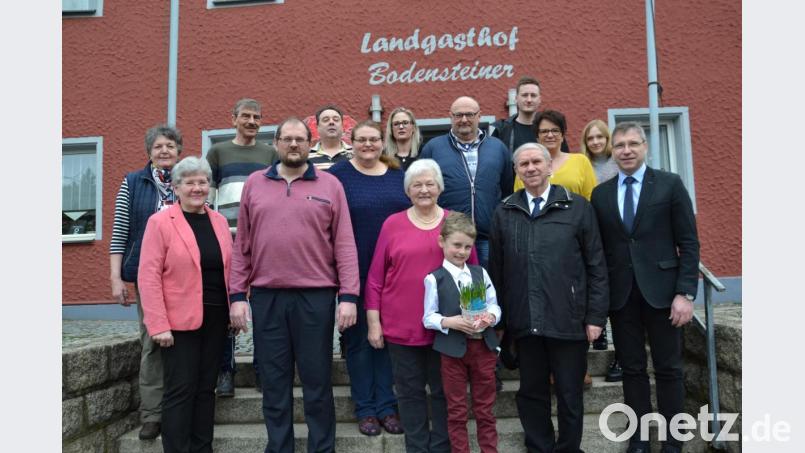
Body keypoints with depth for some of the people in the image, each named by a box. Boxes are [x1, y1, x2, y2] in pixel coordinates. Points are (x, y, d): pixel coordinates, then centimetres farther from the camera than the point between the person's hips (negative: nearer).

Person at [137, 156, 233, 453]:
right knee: (181, 390, 0)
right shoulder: (160, 222, -5)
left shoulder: (219, 221, 11)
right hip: (179, 321, -5)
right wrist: (158, 325, -15)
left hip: (215, 319, 5)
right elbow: (148, 276, -10)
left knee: (206, 388, 11)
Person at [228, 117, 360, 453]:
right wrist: (237, 295, 2)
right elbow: (242, 245, 9)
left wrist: (348, 296, -8)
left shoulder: (330, 185, 3)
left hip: (316, 295, -2)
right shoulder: (254, 183, 9)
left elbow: (344, 245, -1)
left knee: (317, 381, 6)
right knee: (274, 383, 10)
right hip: (266, 296, 2)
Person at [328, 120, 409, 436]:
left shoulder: (399, 174, 10)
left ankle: (387, 405, 22)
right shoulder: (338, 175, -3)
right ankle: (365, 408, 20)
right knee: (359, 338, 7)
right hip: (355, 272, -3)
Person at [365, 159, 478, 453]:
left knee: (444, 390, 12)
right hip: (401, 326, 0)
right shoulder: (392, 224, 1)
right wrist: (373, 322, 0)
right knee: (410, 392, 12)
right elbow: (375, 277, 2)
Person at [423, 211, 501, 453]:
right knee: (457, 410, 10)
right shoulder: (434, 279, -4)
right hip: (452, 349, -3)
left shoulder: (480, 273, 6)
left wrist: (490, 317, -14)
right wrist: (449, 322, -21)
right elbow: (428, 317, -4)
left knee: (485, 408, 14)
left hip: (483, 346, 3)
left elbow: (495, 305, 7)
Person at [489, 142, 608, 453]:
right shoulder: (504, 213, 6)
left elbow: (596, 266, -1)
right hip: (524, 322, 2)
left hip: (568, 319, -2)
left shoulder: (577, 207, 0)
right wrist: (498, 320, 6)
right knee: (531, 393, 14)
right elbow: (496, 270, 7)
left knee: (570, 394, 10)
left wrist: (596, 315, -4)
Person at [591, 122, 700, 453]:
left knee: (668, 369, 7)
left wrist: (686, 292, -10)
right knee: (632, 369, 10)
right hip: (620, 294, 2)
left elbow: (688, 243, -2)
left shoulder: (670, 184, 1)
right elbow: (599, 249, 7)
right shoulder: (600, 194, 8)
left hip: (661, 289, -2)